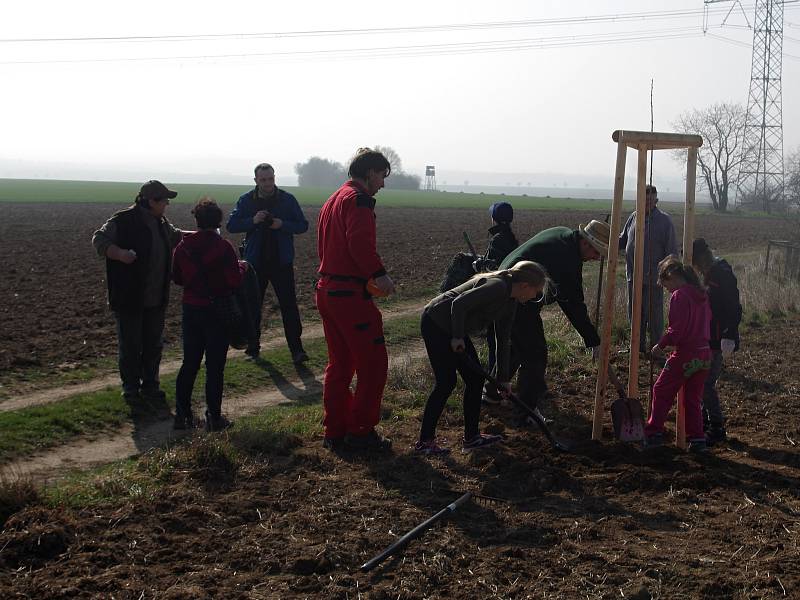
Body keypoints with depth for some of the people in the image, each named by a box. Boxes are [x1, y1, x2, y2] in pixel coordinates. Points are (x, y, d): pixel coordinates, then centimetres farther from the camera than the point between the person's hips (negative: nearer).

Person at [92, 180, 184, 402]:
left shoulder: (162, 223, 11)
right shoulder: (123, 221, -14)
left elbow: (176, 235, 30)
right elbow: (99, 239, -15)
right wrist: (119, 253, -31)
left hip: (156, 300, 7)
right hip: (129, 299, -7)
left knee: (154, 344, 13)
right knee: (130, 346, 3)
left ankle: (150, 386, 25)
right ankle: (131, 387, 16)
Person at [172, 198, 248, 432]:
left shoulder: (183, 246, -1)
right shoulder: (223, 247, -15)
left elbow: (177, 277, 8)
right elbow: (233, 281, -17)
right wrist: (241, 267, 2)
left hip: (191, 309, 4)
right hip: (216, 311, -4)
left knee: (189, 364, 14)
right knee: (215, 366, 3)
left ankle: (182, 414, 14)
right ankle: (214, 417, 6)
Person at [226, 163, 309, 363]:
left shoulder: (287, 199, 0)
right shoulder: (246, 200, 2)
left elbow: (302, 225, 0)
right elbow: (231, 225, -2)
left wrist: (282, 225, -18)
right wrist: (253, 221, -18)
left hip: (282, 261, -1)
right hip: (255, 262, 2)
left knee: (289, 305, -5)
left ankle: (296, 349, -3)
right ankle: (253, 347, 22)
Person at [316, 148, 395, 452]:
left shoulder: (332, 200, 20)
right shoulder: (358, 199, -11)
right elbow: (360, 242, -25)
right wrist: (380, 274, -19)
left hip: (326, 290, 10)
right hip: (351, 294, -10)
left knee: (339, 364, 16)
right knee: (373, 363, -2)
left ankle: (335, 432, 20)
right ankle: (361, 431, 2)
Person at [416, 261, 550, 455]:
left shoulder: (510, 301, 9)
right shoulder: (497, 286, -22)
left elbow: (503, 341, 15)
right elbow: (459, 304, -30)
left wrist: (504, 378, 15)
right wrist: (458, 337, -21)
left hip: (454, 329, 10)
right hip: (436, 322, -10)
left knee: (475, 379, 9)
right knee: (446, 383, -8)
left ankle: (472, 437, 18)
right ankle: (424, 442, 0)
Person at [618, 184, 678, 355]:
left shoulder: (664, 221, -6)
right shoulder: (634, 217, 9)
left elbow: (671, 251, -7)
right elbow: (622, 241, 19)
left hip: (653, 278, -6)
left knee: (653, 315, 0)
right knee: (635, 315, 14)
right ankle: (639, 346, 27)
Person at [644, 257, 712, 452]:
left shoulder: (679, 295, -14)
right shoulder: (701, 295, 12)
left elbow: (676, 329, -20)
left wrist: (661, 345, -6)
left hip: (685, 354, -8)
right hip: (704, 354, 8)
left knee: (661, 391, 6)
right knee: (693, 398, 15)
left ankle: (654, 433, 7)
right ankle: (697, 438, 13)